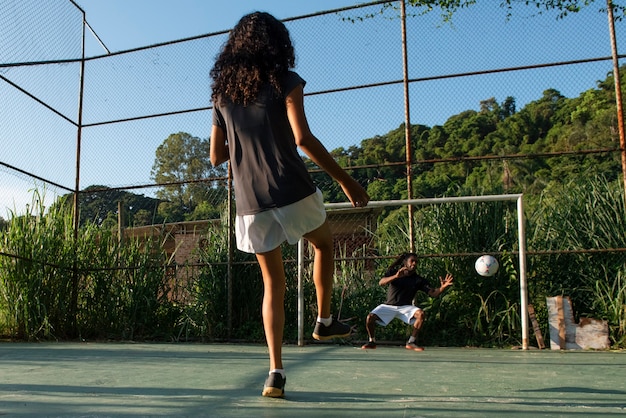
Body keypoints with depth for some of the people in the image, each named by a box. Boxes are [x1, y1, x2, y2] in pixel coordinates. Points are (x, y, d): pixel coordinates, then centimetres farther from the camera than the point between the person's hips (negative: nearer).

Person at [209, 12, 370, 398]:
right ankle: (324, 321, 31)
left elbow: (217, 155, 12)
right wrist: (345, 180, -8)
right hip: (291, 191, -4)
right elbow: (303, 139, -13)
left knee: (273, 282, 13)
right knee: (324, 244, 27)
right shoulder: (285, 81, -2)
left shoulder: (223, 92, 12)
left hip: (251, 202, 4)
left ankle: (275, 373, 7)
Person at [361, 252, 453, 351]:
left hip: (405, 307, 1)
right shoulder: (393, 271, -6)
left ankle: (411, 342, -13)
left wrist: (442, 287, -33)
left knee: (420, 313, -29)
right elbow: (381, 282, -24)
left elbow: (433, 293, -12)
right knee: (370, 317, -24)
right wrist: (396, 276, -41)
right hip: (389, 305, -1)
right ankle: (372, 341, 4)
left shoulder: (419, 280, -4)